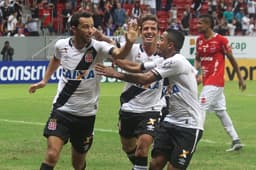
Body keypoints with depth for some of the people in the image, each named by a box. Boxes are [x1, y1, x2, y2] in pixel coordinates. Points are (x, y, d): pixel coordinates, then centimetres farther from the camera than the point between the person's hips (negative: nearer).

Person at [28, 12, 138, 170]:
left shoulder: (97, 47, -13)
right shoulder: (62, 45, -5)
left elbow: (118, 53, -35)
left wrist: (129, 43, -55)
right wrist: (44, 81, 18)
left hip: (86, 114, 0)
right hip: (62, 110, 0)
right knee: (52, 155, -18)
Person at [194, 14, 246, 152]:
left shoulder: (221, 40, -10)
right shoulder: (199, 40, 9)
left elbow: (232, 59, -3)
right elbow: (198, 58, 17)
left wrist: (240, 79, 2)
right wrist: (195, 69, -5)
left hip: (214, 82, -8)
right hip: (207, 81, 8)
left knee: (201, 110, -11)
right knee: (220, 111, 11)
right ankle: (236, 140, 17)